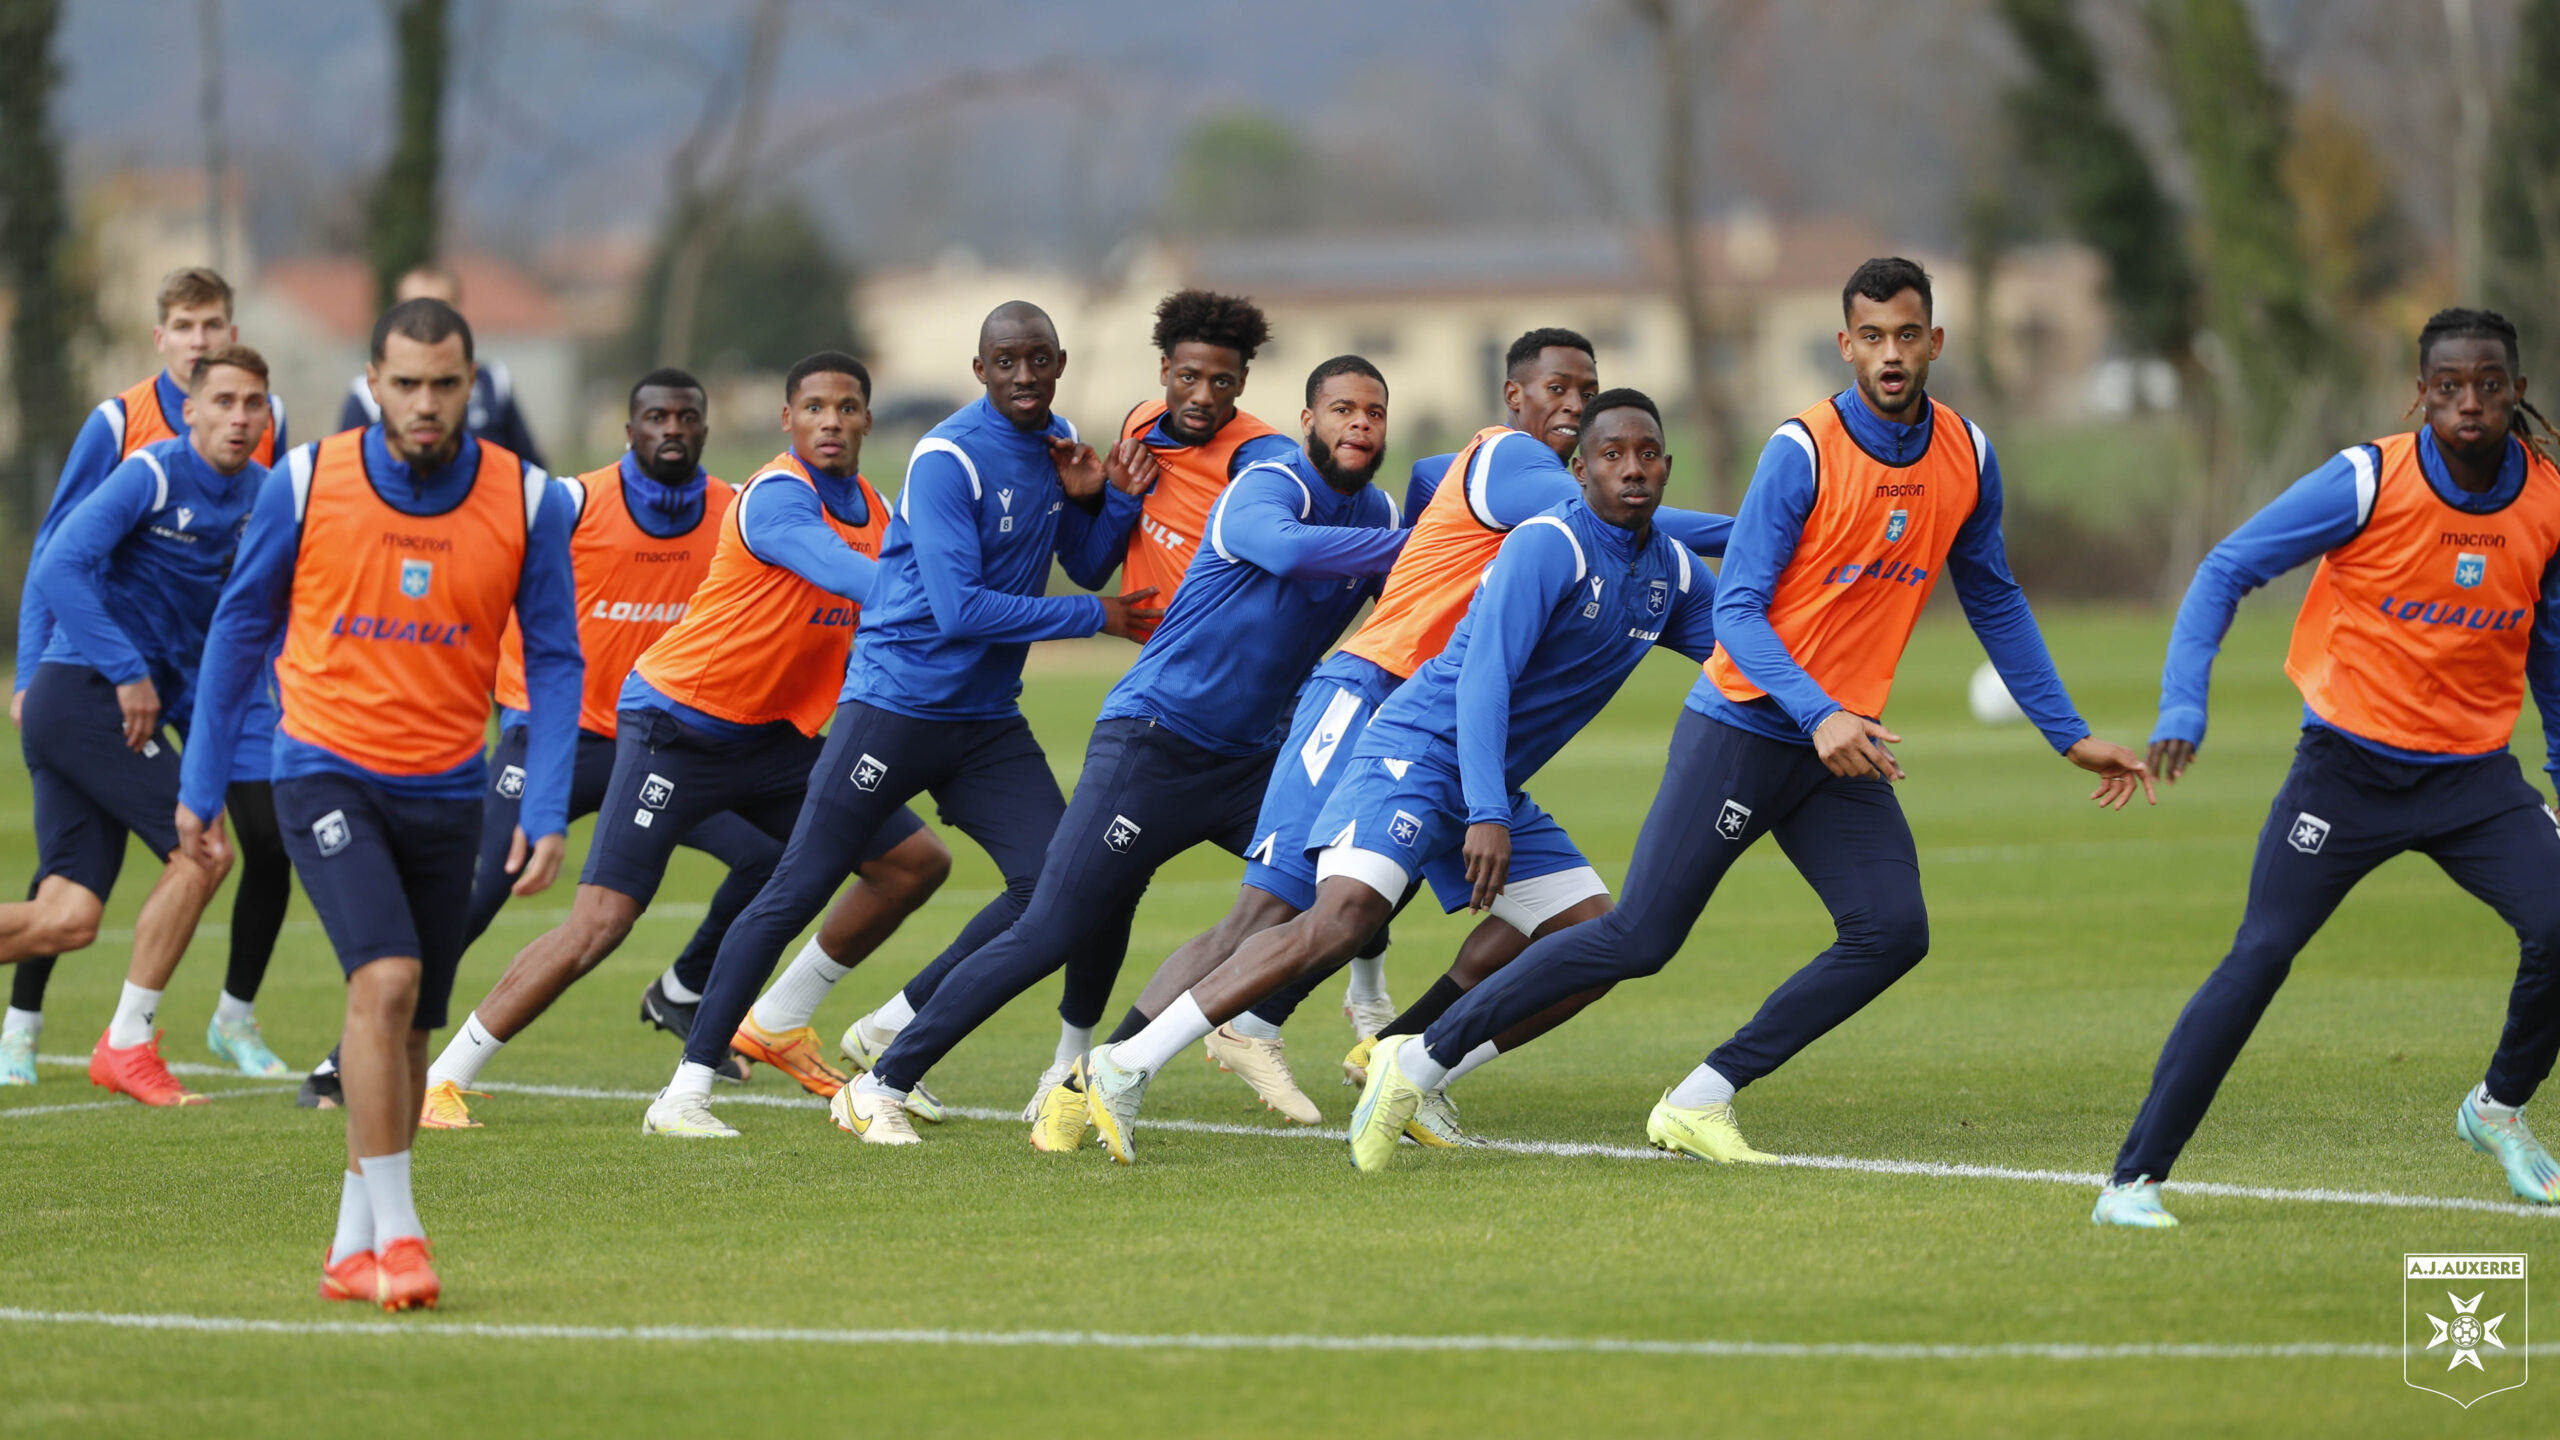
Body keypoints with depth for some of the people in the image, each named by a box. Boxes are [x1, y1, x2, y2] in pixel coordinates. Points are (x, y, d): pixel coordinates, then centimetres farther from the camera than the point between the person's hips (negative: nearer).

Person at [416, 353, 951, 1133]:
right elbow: (853, 579, -33)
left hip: (775, 737, 8)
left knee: (915, 862, 4)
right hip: (679, 724, -8)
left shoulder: (875, 510, 7)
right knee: (598, 924, -16)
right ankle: (442, 1078, -5)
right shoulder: (777, 496, -19)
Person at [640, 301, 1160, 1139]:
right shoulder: (948, 460, -17)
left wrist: (1115, 500, -3)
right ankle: (687, 1088, -4)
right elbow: (958, 609, -22)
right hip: (896, 703, -7)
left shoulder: (1058, 444, 8)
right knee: (799, 889, -7)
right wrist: (1094, 619, -17)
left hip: (988, 720, 7)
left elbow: (1088, 567, 19)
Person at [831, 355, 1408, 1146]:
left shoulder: (1376, 516, 8)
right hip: (1152, 743, -7)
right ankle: (881, 1086, -2)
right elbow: (1287, 547, -38)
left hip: (1248, 756, 7)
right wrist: (1414, 546, -38)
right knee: (1049, 935, -10)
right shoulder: (1266, 489, -15)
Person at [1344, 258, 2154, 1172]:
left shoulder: (1966, 456, 3)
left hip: (1846, 746, 6)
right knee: (1638, 941, -10)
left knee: (1892, 932, -14)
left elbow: (1994, 605, 17)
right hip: (1745, 728, -6)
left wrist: (2068, 736, 16)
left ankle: (1700, 1103, -6)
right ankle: (1420, 1061, 1)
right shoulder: (1804, 452, -15)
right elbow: (1735, 612, -17)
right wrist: (1817, 715, -31)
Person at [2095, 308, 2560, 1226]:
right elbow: (2226, 572, -9)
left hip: (2473, 773, 3)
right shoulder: (2368, 482, -14)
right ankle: (2135, 1178, -8)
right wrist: (2182, 708, -19)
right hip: (2349, 764, -3)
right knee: (2260, 955, -14)